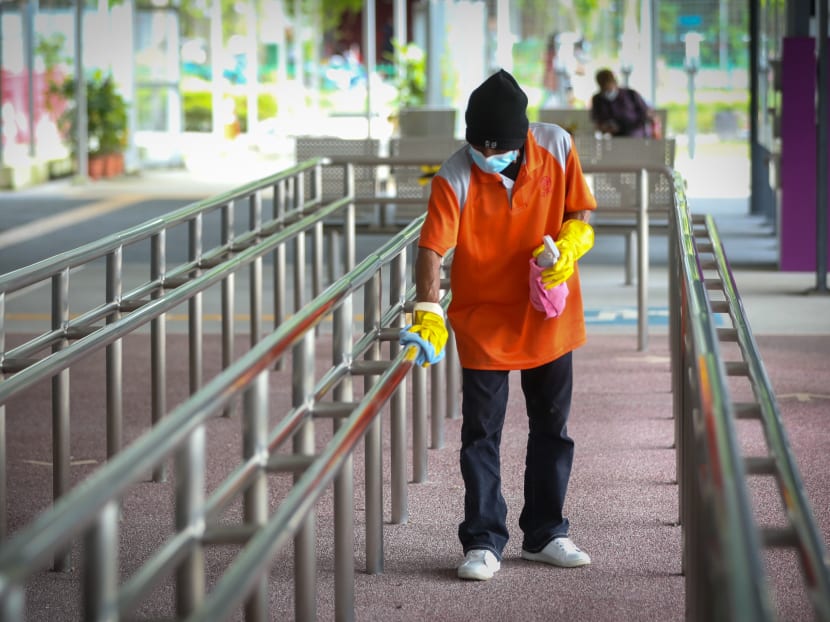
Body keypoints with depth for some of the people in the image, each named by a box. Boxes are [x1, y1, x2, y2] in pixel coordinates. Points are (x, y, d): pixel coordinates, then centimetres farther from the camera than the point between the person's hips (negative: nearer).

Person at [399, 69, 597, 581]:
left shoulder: (556, 148, -10)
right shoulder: (455, 177, -19)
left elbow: (580, 214, 1)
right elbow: (432, 248, -24)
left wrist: (568, 247, -20)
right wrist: (428, 316, -37)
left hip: (548, 317, 3)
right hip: (484, 322, -3)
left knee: (552, 429, 15)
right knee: (481, 436, 1)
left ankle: (545, 533, 30)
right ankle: (484, 543, 11)